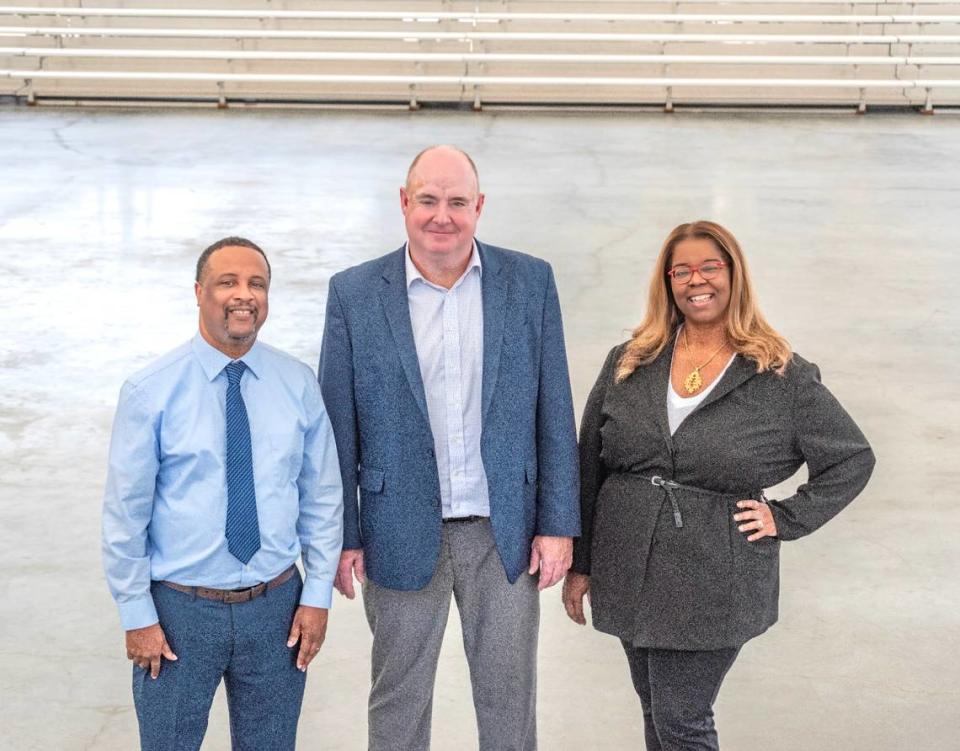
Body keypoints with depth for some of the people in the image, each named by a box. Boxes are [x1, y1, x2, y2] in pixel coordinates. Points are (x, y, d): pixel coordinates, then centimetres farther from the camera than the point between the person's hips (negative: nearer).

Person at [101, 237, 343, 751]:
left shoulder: (299, 385, 0)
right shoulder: (150, 392, -8)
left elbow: (322, 496, 5)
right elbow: (124, 511, -5)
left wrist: (317, 594, 2)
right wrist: (137, 615, -6)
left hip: (277, 604, 2)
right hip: (178, 608, -2)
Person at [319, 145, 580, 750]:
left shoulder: (530, 282, -1)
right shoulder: (355, 293, -3)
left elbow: (554, 413, 1)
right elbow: (338, 425, 1)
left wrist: (558, 524, -1)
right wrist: (340, 536, 0)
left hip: (506, 534, 1)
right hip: (402, 537, 0)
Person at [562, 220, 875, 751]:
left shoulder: (783, 378, -4)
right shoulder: (629, 364, 4)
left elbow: (852, 459, 4)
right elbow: (588, 467, 8)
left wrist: (785, 519, -5)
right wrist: (579, 563, 7)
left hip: (713, 586, -4)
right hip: (630, 575, 4)